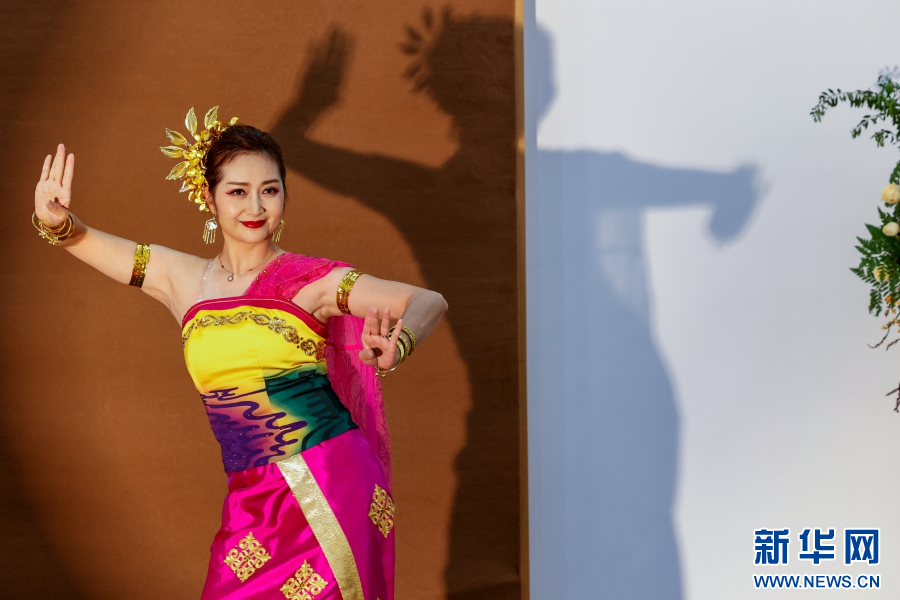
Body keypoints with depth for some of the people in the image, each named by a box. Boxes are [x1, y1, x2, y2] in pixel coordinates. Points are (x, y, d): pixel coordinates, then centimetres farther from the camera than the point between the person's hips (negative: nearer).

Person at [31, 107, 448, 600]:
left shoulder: (311, 282, -3)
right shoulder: (182, 279, 8)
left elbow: (429, 301, -10)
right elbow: (78, 239, 12)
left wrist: (396, 346, -32)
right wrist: (55, 220, -12)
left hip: (334, 487, -3)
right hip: (253, 505, 3)